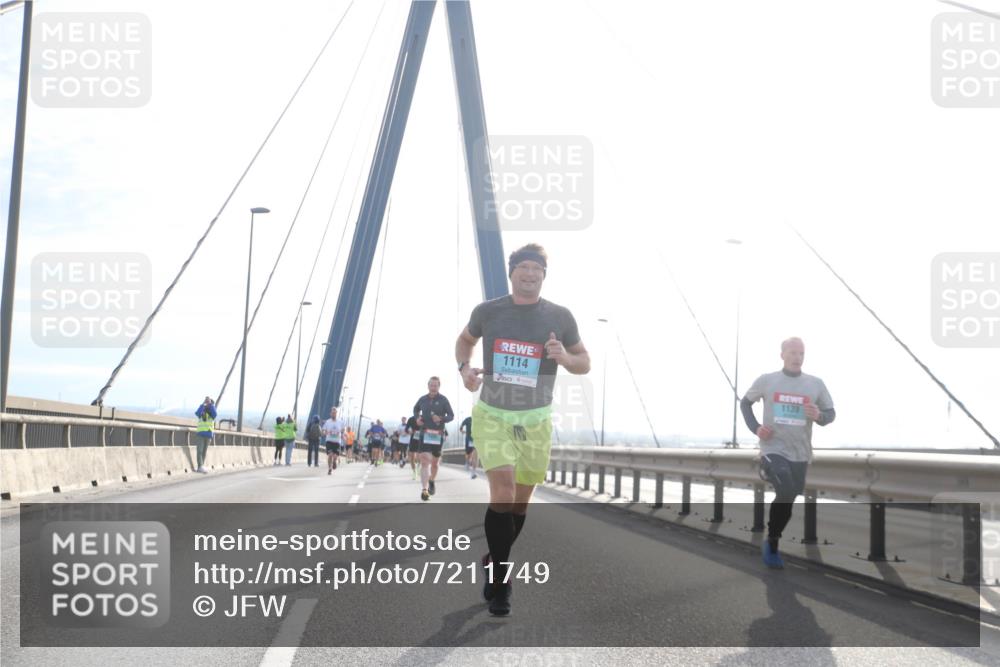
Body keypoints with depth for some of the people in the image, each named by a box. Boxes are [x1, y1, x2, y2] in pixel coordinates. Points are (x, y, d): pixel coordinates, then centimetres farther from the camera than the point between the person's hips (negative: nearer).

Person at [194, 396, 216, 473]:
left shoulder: (212, 414, 9)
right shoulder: (201, 413, 5)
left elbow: (215, 414, -15)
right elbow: (197, 413, -17)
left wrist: (211, 404, -16)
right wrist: (203, 404, -17)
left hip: (208, 435, 2)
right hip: (201, 434, -2)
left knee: (204, 452, 5)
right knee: (200, 451, -13)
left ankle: (200, 468, 10)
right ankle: (201, 467, -21)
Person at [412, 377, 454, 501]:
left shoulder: (443, 400, -3)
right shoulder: (422, 399, 4)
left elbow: (451, 415, -3)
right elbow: (415, 409, 24)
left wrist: (441, 419, -22)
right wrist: (417, 418, 3)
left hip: (438, 435, 0)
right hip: (425, 433, 0)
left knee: (435, 462, 13)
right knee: (425, 461, -15)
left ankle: (432, 480, 43)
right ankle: (424, 490, -22)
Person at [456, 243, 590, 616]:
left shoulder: (559, 317, -3)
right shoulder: (487, 312, -2)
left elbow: (585, 364, 6)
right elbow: (465, 340, 18)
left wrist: (564, 357, -16)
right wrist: (464, 368, -2)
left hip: (535, 420, 2)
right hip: (492, 416, -2)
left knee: (520, 502, 10)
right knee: (503, 492, -18)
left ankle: (494, 564, 36)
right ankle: (500, 584, -5)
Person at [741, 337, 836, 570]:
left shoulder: (816, 383, 1)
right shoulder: (766, 380, -2)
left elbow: (831, 413, 8)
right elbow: (745, 403, 12)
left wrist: (819, 416, -16)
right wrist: (755, 427, -4)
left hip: (800, 453, 3)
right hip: (774, 449, -3)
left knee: (788, 499, 10)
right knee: (786, 492, -24)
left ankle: (773, 545, 31)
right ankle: (771, 542, -3)